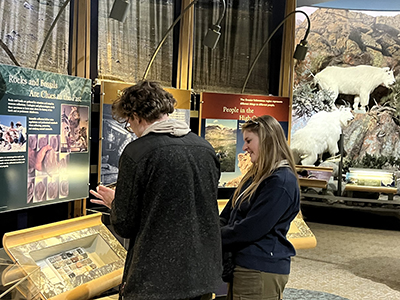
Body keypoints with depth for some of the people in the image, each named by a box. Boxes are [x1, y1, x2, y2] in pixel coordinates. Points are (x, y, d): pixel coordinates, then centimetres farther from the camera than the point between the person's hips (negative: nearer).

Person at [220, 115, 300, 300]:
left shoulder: (282, 181, -18)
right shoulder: (255, 176, 13)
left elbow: (250, 229, -21)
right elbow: (227, 215, 13)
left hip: (261, 271, -9)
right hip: (242, 264, 9)